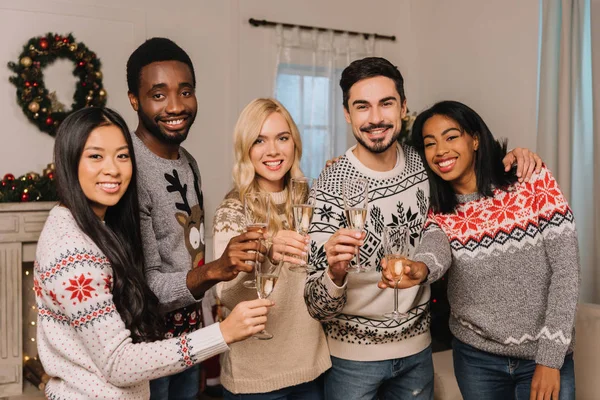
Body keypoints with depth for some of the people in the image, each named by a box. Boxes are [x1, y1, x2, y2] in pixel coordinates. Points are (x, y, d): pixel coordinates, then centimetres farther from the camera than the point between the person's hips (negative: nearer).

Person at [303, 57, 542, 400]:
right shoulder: (332, 188, -20)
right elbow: (319, 308, -20)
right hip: (354, 357, -4)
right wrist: (335, 272, -43)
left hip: (417, 347, 4)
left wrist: (510, 159, -4)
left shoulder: (424, 162, -7)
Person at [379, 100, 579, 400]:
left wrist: (550, 359, -13)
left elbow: (566, 269, -10)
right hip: (475, 356, 3)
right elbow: (435, 250, -23)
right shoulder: (440, 213, 0)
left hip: (543, 356, -2)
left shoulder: (534, 182, -9)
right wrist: (420, 268, -47)